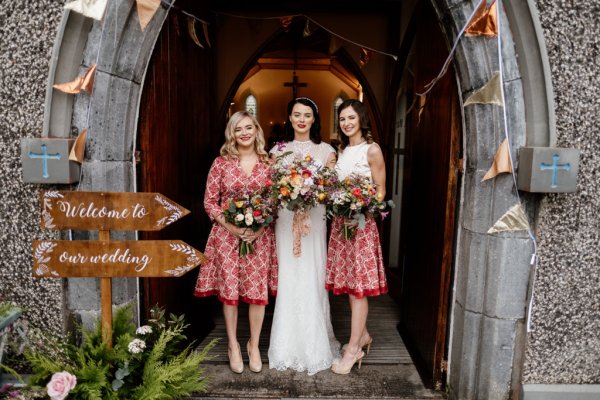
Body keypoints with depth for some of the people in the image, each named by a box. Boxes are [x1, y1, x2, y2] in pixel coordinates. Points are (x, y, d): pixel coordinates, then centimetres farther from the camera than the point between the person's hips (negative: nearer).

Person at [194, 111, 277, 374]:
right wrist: (233, 228, -12)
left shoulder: (268, 163, 3)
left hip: (260, 236, 1)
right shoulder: (221, 163, 0)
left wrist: (259, 228, -10)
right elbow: (210, 202, 0)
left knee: (258, 291, 4)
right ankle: (233, 345, 27)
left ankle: (254, 345, 26)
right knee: (229, 290, 7)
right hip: (227, 235, -1)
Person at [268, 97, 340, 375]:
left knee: (313, 279, 1)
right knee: (288, 279, 3)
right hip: (286, 219, 1)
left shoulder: (326, 150, 7)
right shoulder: (278, 150, 10)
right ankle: (289, 347, 18)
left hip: (314, 219, -1)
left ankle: (315, 345, 17)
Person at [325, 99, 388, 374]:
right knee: (349, 283, 11)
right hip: (340, 221, 7)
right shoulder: (341, 150, 15)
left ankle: (353, 348, 7)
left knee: (358, 285, -2)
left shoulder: (372, 150, -4)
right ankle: (363, 335, 28)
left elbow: (381, 191, -5)